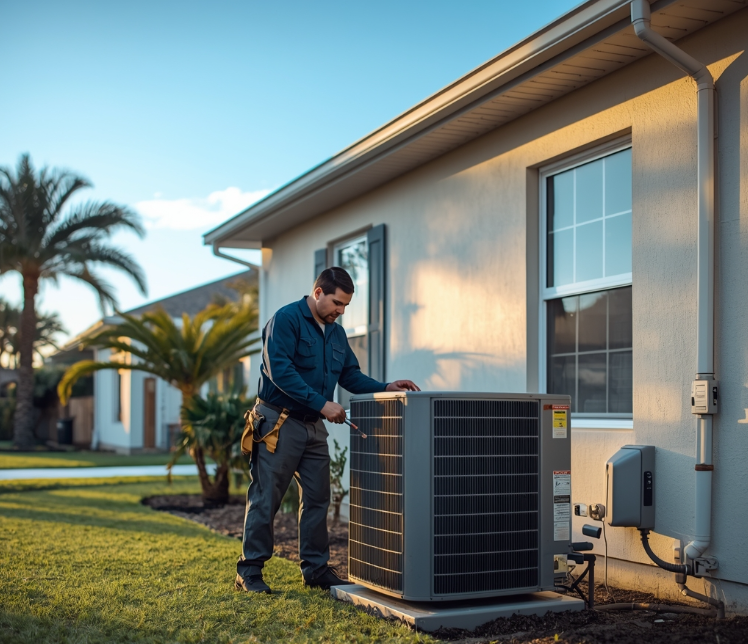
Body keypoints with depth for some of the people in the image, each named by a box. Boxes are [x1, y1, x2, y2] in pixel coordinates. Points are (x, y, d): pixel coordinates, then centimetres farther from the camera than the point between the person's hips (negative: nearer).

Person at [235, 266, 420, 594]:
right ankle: (249, 571, 6)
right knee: (266, 499, -3)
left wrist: (385, 388, -1)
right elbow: (280, 370, -23)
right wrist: (322, 403, -26)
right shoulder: (286, 320, -13)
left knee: (317, 499, 10)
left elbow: (351, 375, 16)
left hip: (314, 426, 8)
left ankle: (316, 568, 20)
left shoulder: (336, 333, 13)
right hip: (279, 422, -8)